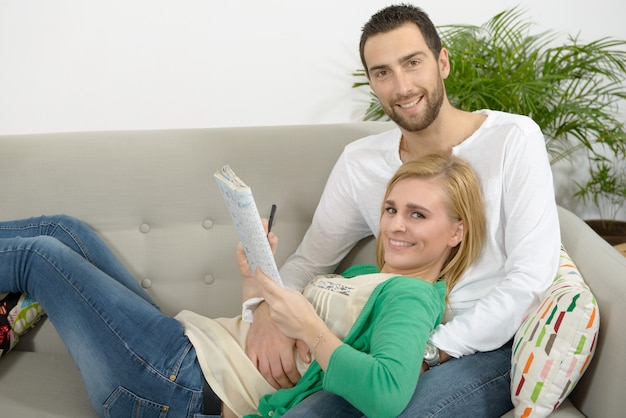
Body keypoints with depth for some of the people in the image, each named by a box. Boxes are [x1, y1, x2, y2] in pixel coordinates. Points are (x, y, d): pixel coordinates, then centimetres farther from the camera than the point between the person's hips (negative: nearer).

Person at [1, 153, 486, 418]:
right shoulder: (368, 275, 15)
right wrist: (256, 279, 0)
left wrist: (311, 329, -27)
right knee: (62, 230, 12)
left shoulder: (411, 296, -13)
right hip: (190, 340, 8)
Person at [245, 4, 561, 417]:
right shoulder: (359, 162, 5)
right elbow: (309, 260, 12)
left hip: (495, 346, -2)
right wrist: (269, 306, -12)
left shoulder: (513, 138, -7)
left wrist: (431, 351, -20)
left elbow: (531, 276, -12)